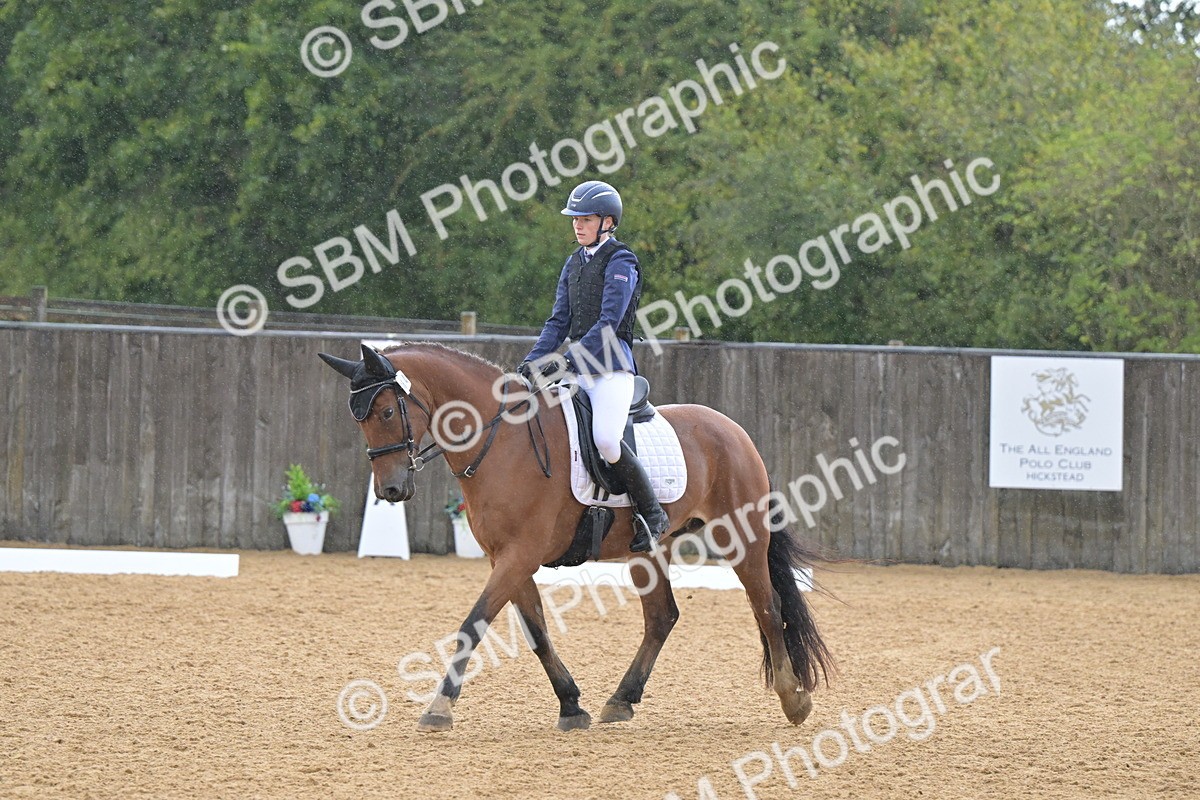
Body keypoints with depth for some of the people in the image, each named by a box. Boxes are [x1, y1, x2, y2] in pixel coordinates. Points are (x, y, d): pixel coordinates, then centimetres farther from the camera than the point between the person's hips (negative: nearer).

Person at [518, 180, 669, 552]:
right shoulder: (574, 263, 16)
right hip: (576, 367, 8)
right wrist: (534, 361, -2)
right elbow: (559, 320, 14)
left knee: (605, 438, -27)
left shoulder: (620, 262, -7)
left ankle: (651, 513, -11)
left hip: (611, 365, -8)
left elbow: (608, 323, -16)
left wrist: (569, 359, -24)